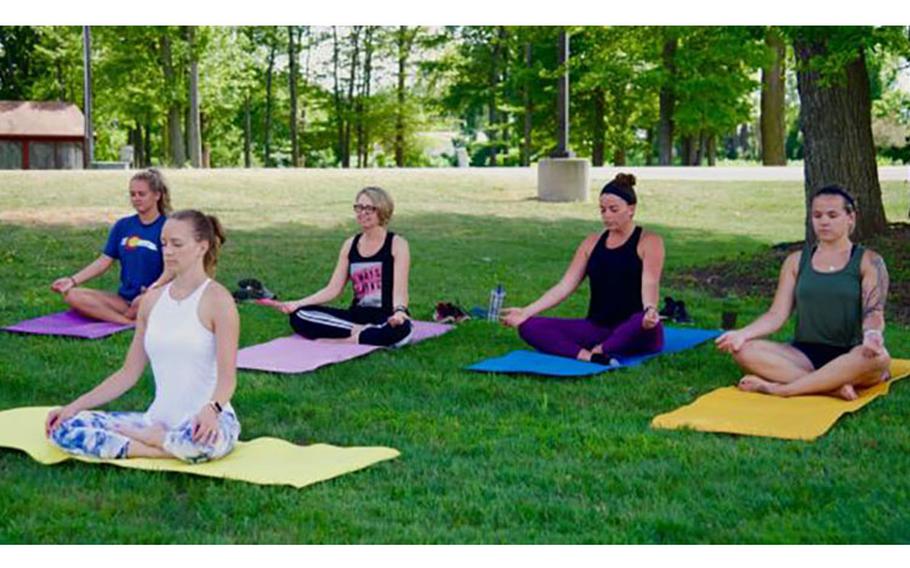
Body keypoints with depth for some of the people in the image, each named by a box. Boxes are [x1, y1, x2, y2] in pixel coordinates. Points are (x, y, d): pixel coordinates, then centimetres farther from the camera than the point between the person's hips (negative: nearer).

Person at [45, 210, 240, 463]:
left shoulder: (217, 299, -7)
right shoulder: (153, 299, 11)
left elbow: (227, 377, -14)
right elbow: (128, 373, 14)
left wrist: (211, 409, -36)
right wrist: (74, 406, 6)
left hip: (202, 423, -5)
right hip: (158, 419, 6)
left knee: (197, 440, -42)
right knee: (64, 428, -11)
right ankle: (177, 449, -15)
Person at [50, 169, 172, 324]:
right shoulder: (123, 226, 13)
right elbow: (104, 261, 11)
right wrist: (73, 280, -1)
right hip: (124, 299, 6)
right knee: (73, 295, -15)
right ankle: (130, 322, -26)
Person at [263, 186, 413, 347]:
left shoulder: (397, 244, -3)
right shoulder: (350, 245, 10)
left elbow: (399, 291, -13)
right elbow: (333, 289, 8)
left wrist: (399, 312, -36)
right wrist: (298, 304, -4)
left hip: (386, 319, -5)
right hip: (357, 316, 5)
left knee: (400, 328, -42)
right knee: (298, 316, -16)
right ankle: (359, 331, -22)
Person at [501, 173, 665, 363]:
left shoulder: (649, 242, -2)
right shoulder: (593, 242, 12)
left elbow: (649, 284, -18)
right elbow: (565, 285, 6)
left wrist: (650, 310, -41)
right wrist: (526, 311, -6)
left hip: (632, 333, -5)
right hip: (597, 329, 5)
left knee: (645, 323, -43)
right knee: (529, 327, -19)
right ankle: (588, 357, -41)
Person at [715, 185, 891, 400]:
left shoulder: (868, 262, 4)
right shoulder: (796, 261, 12)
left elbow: (873, 311, -8)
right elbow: (777, 314, 6)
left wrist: (872, 334, -33)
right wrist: (743, 333, -13)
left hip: (850, 358, -2)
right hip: (806, 354, 2)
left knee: (877, 357, -39)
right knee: (745, 350, -24)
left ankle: (780, 388, -33)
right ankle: (832, 387, -35)